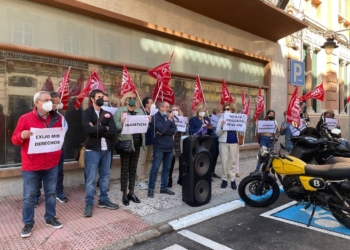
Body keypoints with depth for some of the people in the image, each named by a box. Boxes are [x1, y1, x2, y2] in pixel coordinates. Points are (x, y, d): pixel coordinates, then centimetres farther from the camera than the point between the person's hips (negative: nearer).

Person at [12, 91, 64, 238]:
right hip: (31, 165, -3)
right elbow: (14, 139, -3)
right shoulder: (25, 118, -6)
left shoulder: (57, 118, 4)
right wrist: (22, 135, -24)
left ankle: (50, 218, 30)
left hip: (51, 164, 3)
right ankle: (28, 223, 23)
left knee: (51, 193, 14)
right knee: (29, 196, 7)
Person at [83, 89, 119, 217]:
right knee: (90, 178, 1)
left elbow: (113, 131, -4)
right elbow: (88, 129, -19)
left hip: (106, 150, 5)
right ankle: (89, 204, 13)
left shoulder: (107, 114, 11)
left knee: (105, 176, 13)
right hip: (92, 150, -5)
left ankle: (104, 200, 27)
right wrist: (104, 128, -9)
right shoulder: (87, 113, -1)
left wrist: (97, 130, -13)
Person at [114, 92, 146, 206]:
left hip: (137, 142, 5)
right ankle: (124, 195, 13)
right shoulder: (120, 111, -1)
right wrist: (122, 124, -28)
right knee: (125, 169, 3)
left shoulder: (140, 111, 14)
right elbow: (115, 126, -9)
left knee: (133, 168, 12)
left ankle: (131, 193, 23)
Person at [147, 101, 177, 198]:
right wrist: (169, 120, -12)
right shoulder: (155, 117, -6)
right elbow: (161, 129, -21)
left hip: (169, 146, 6)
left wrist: (164, 132, -13)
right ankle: (151, 188, 7)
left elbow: (174, 130, 0)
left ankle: (164, 187, 20)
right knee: (155, 168, -2)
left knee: (167, 168, 10)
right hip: (159, 147, -6)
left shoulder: (170, 117, 12)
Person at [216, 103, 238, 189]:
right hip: (223, 142, -1)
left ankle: (232, 180, 11)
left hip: (234, 142, 1)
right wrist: (221, 126, -19)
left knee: (232, 161, 5)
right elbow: (217, 133, -2)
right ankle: (224, 179, 11)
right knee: (224, 161, 1)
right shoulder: (221, 119, 2)